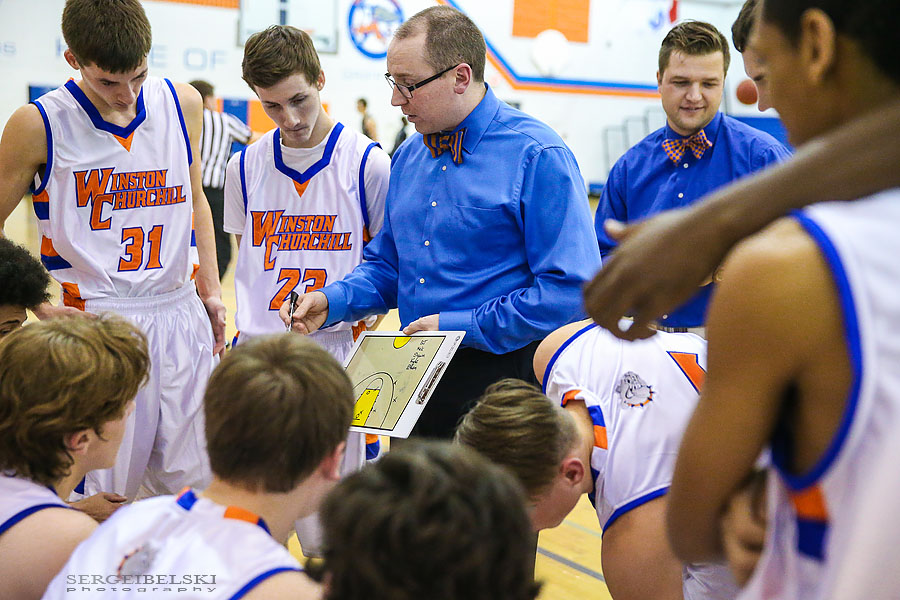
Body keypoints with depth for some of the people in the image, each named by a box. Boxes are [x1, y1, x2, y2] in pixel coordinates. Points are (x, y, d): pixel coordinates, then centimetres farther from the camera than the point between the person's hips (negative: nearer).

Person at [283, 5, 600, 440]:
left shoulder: (538, 157, -14)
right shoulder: (407, 158, 11)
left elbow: (571, 291, -19)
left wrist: (459, 325, -18)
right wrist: (331, 301, 0)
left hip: (501, 380, -7)